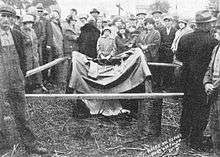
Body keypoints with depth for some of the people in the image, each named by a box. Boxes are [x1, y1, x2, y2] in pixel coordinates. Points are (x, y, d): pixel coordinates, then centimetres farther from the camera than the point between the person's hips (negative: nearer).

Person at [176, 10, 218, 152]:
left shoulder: (185, 38, -3)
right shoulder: (213, 42, -19)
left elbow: (179, 57, 7)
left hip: (187, 79, 6)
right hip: (204, 81, -6)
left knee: (188, 105, 21)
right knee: (202, 109, 7)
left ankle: (185, 133, 37)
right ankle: (196, 141, 17)